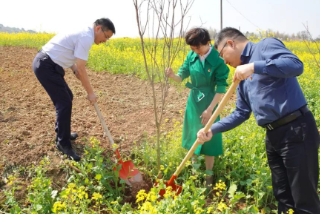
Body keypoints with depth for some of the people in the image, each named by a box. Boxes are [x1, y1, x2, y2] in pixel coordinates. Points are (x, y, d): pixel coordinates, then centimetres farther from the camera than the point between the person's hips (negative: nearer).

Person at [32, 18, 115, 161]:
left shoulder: (82, 33, 14)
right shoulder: (86, 37, -18)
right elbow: (81, 69, -19)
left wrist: (75, 70, 3)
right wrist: (90, 93, -10)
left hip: (45, 63, 11)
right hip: (46, 66, -11)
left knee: (67, 97, 19)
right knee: (64, 103, -8)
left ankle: (61, 132, 33)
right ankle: (63, 143, 5)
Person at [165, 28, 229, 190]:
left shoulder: (217, 60, -19)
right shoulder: (192, 55, -3)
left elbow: (221, 89, -17)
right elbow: (181, 76, 0)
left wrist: (210, 109, -20)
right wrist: (172, 75, -23)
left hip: (208, 103, -5)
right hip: (193, 101, 6)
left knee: (207, 138, 2)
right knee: (193, 135, 15)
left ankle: (208, 176, 18)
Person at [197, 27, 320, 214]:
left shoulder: (266, 45, -5)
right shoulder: (243, 76, 18)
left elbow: (296, 65, -23)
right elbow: (241, 113, 16)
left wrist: (253, 66, -26)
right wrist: (212, 130, 7)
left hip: (297, 130, -9)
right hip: (273, 135, 9)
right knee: (283, 197, 19)